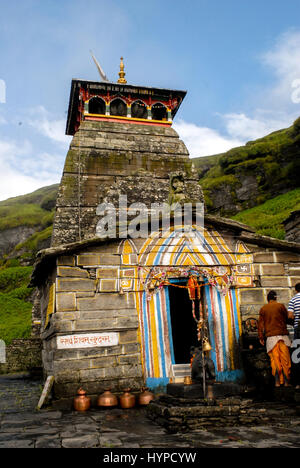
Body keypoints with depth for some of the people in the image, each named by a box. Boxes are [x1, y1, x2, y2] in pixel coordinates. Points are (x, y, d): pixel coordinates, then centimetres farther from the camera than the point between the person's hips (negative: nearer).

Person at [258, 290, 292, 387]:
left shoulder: (263, 309, 8)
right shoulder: (280, 306, 2)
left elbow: (260, 324, 7)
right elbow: (287, 318, 8)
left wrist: (261, 337, 10)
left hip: (271, 337, 2)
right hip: (282, 335, -1)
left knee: (274, 359, 1)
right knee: (285, 359, 3)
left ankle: (277, 381, -6)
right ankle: (286, 381, 5)